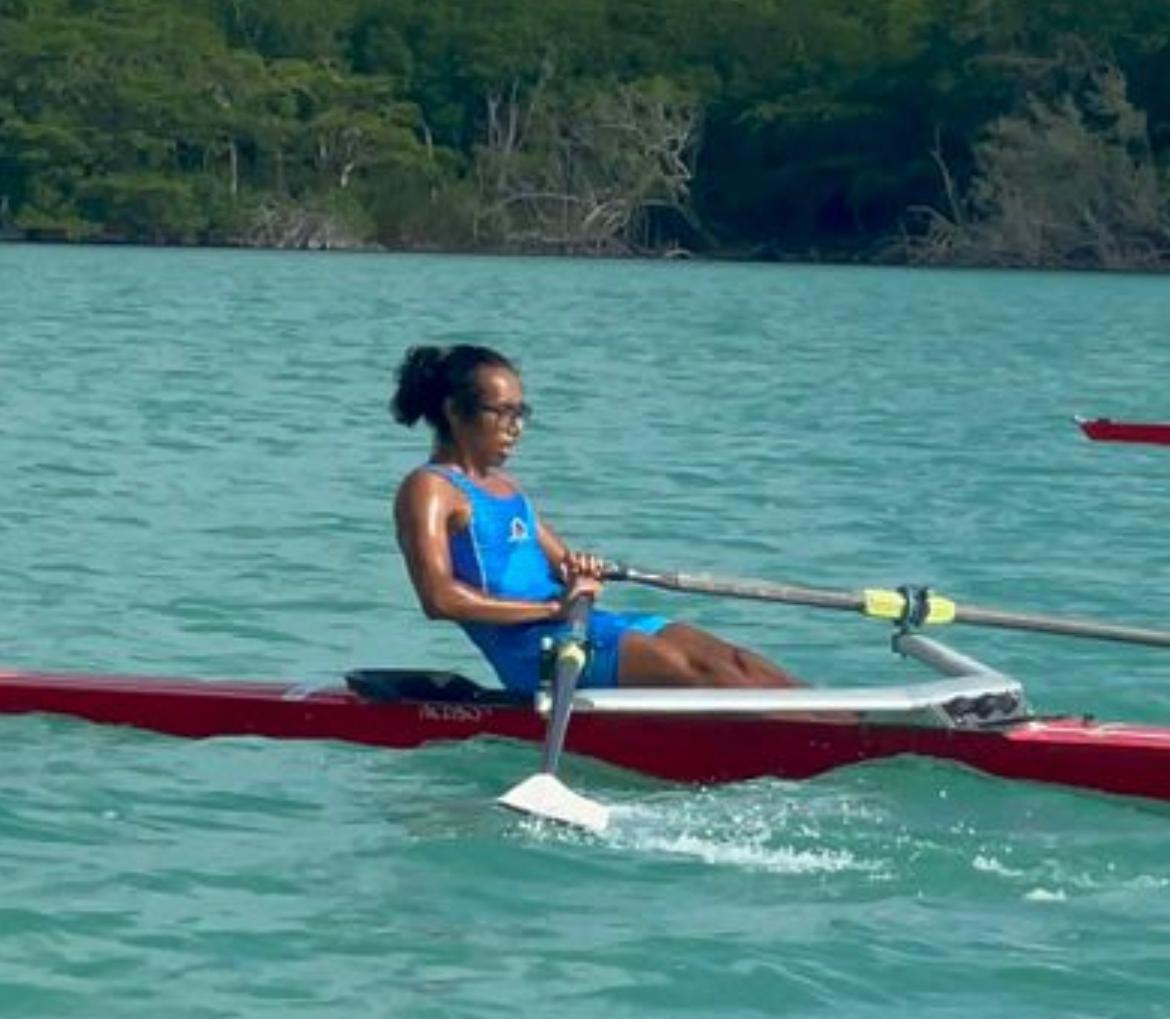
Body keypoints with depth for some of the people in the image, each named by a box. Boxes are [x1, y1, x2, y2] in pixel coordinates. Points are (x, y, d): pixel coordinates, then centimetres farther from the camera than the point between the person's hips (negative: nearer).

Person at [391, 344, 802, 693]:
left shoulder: (503, 486, 24)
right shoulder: (428, 489, -4)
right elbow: (439, 597, -18)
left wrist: (578, 571, 1)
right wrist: (554, 605, -18)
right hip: (528, 650, -9)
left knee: (730, 660, -8)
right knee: (691, 667, -23)